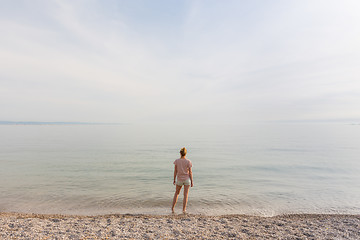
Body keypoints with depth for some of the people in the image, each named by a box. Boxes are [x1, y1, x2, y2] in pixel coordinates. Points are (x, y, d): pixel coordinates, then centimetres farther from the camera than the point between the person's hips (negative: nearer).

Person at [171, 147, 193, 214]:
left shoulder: (176, 161, -7)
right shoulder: (188, 161, -9)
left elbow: (175, 171, -3)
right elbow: (190, 172, -8)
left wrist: (174, 180, 7)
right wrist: (192, 181, 0)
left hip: (179, 179, 1)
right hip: (187, 179, -1)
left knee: (177, 193, 19)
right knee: (185, 195, 7)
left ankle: (172, 208, 17)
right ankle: (184, 210, 10)